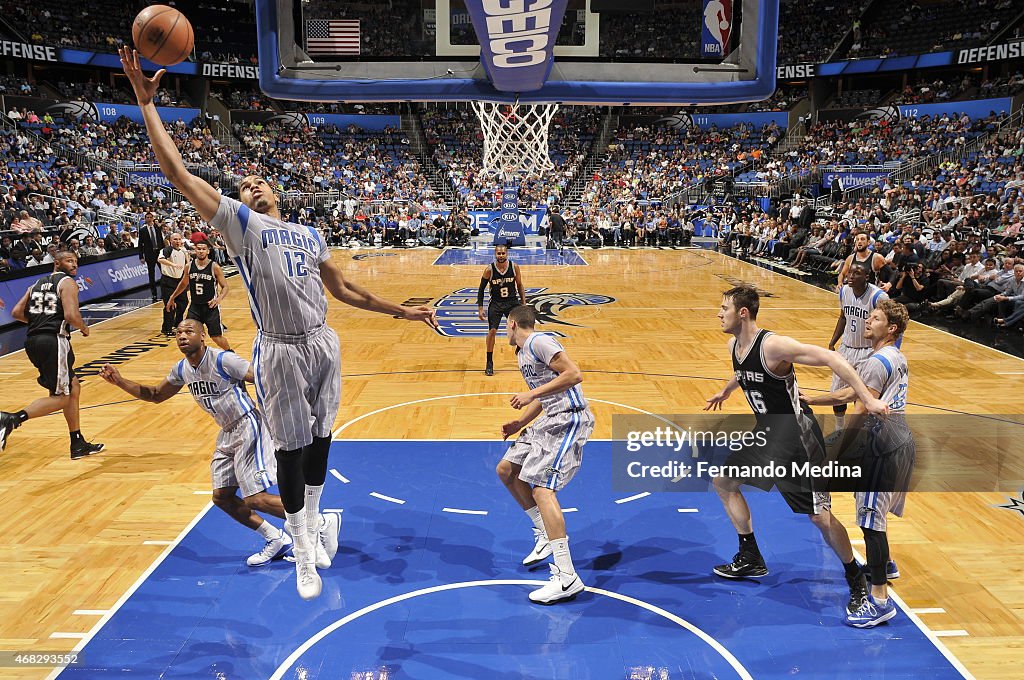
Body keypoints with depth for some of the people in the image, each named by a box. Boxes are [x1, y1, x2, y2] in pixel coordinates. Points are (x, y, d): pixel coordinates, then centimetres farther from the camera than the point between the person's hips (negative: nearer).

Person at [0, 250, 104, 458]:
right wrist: (84, 328, 2)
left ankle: (78, 445, 21)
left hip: (33, 341, 9)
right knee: (61, 397, -1)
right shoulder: (67, 283, -3)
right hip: (53, 340, -9)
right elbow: (71, 315, -17)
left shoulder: (37, 284, 20)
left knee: (73, 387, 17)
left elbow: (17, 312, 13)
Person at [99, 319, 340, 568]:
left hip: (248, 428, -9)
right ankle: (275, 540, 19)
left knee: (254, 499, -14)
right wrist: (120, 381, 9)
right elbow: (156, 395, 21)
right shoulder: (182, 370, 6)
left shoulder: (223, 360, -19)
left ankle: (322, 523, -5)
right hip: (228, 434, 9)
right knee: (222, 497, 8)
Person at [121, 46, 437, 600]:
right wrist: (146, 102, -7)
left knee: (320, 439, 14)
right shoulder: (239, 222, 4)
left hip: (323, 344, 4)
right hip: (281, 352, -4)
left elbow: (344, 290, 21)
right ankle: (303, 555, 19)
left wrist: (401, 311, 16)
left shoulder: (310, 234, 18)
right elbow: (178, 173, -4)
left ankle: (312, 528, 35)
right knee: (290, 450, 3)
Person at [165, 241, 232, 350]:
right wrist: (172, 298, 24)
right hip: (194, 306, 4)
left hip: (210, 306, -3)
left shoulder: (214, 267, -10)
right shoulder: (189, 266, 1)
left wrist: (219, 298, -25)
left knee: (217, 337, 1)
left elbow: (225, 287, -7)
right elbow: (183, 283, 19)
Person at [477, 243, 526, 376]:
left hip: (512, 302, 2)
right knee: (492, 331, -9)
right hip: (496, 304, -2)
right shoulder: (489, 270, -13)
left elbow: (520, 286, 3)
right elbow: (481, 289, -4)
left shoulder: (514, 267, -9)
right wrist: (480, 308, -8)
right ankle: (489, 363, 3)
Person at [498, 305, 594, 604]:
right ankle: (544, 534, 25)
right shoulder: (524, 352, 19)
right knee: (506, 470, 14)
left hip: (570, 419, -11)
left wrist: (531, 394, -21)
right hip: (552, 419, 11)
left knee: (542, 489, -19)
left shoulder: (539, 342, -12)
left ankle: (567, 578, -19)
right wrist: (520, 423, 19)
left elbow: (574, 374, -22)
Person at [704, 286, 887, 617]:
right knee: (723, 482, 15)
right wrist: (726, 391, 40)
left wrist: (867, 398, -33)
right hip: (766, 432, 9)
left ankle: (856, 580, 19)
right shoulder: (734, 346, 0)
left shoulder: (773, 345, -27)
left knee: (820, 516, -5)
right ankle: (751, 559, 28)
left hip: (796, 438, -9)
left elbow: (830, 358, -28)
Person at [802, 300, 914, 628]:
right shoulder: (896, 358, 14)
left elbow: (860, 414, -20)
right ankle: (883, 563, 47)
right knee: (872, 509, 28)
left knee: (870, 520, -8)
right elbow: (851, 393, 19)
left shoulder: (877, 363, -17)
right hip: (900, 443, 10)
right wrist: (810, 400, 20)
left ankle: (880, 600, -6)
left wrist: (836, 454, -17)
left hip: (884, 447, -10)